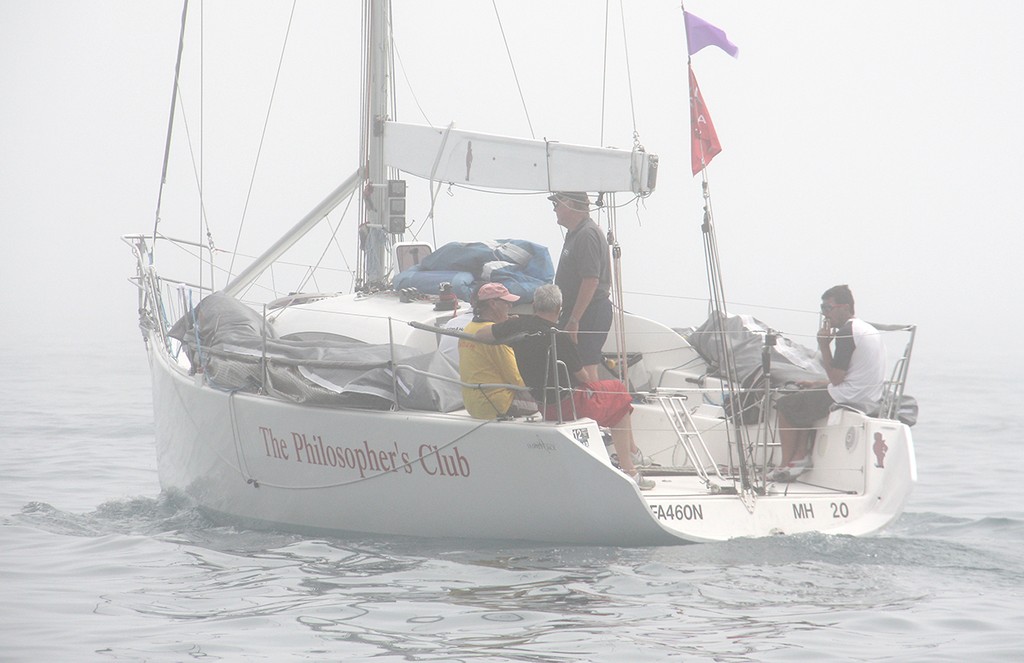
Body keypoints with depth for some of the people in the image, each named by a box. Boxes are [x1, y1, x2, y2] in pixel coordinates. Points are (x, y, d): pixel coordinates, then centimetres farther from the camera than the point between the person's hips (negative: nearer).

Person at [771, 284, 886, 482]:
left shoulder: (846, 333, -16)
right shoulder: (869, 330, 15)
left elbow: (836, 378, -17)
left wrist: (824, 346, -9)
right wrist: (816, 384, 19)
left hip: (850, 398, -10)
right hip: (870, 400, 10)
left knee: (786, 406, 2)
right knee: (804, 401, 26)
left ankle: (786, 464, 7)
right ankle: (800, 456, 16)